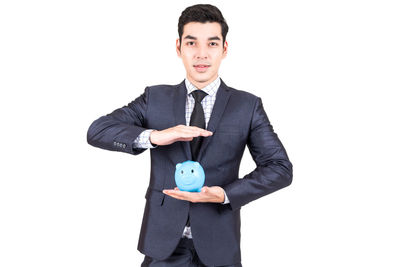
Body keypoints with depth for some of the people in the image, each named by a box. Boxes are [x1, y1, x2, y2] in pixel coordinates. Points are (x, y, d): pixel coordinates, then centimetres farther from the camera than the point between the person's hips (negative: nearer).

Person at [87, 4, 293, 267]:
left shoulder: (247, 106, 0)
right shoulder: (155, 98, 3)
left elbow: (281, 168, -5)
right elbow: (97, 131, -6)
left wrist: (225, 194, -19)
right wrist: (153, 136, -23)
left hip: (218, 245, 0)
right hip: (164, 244, 1)